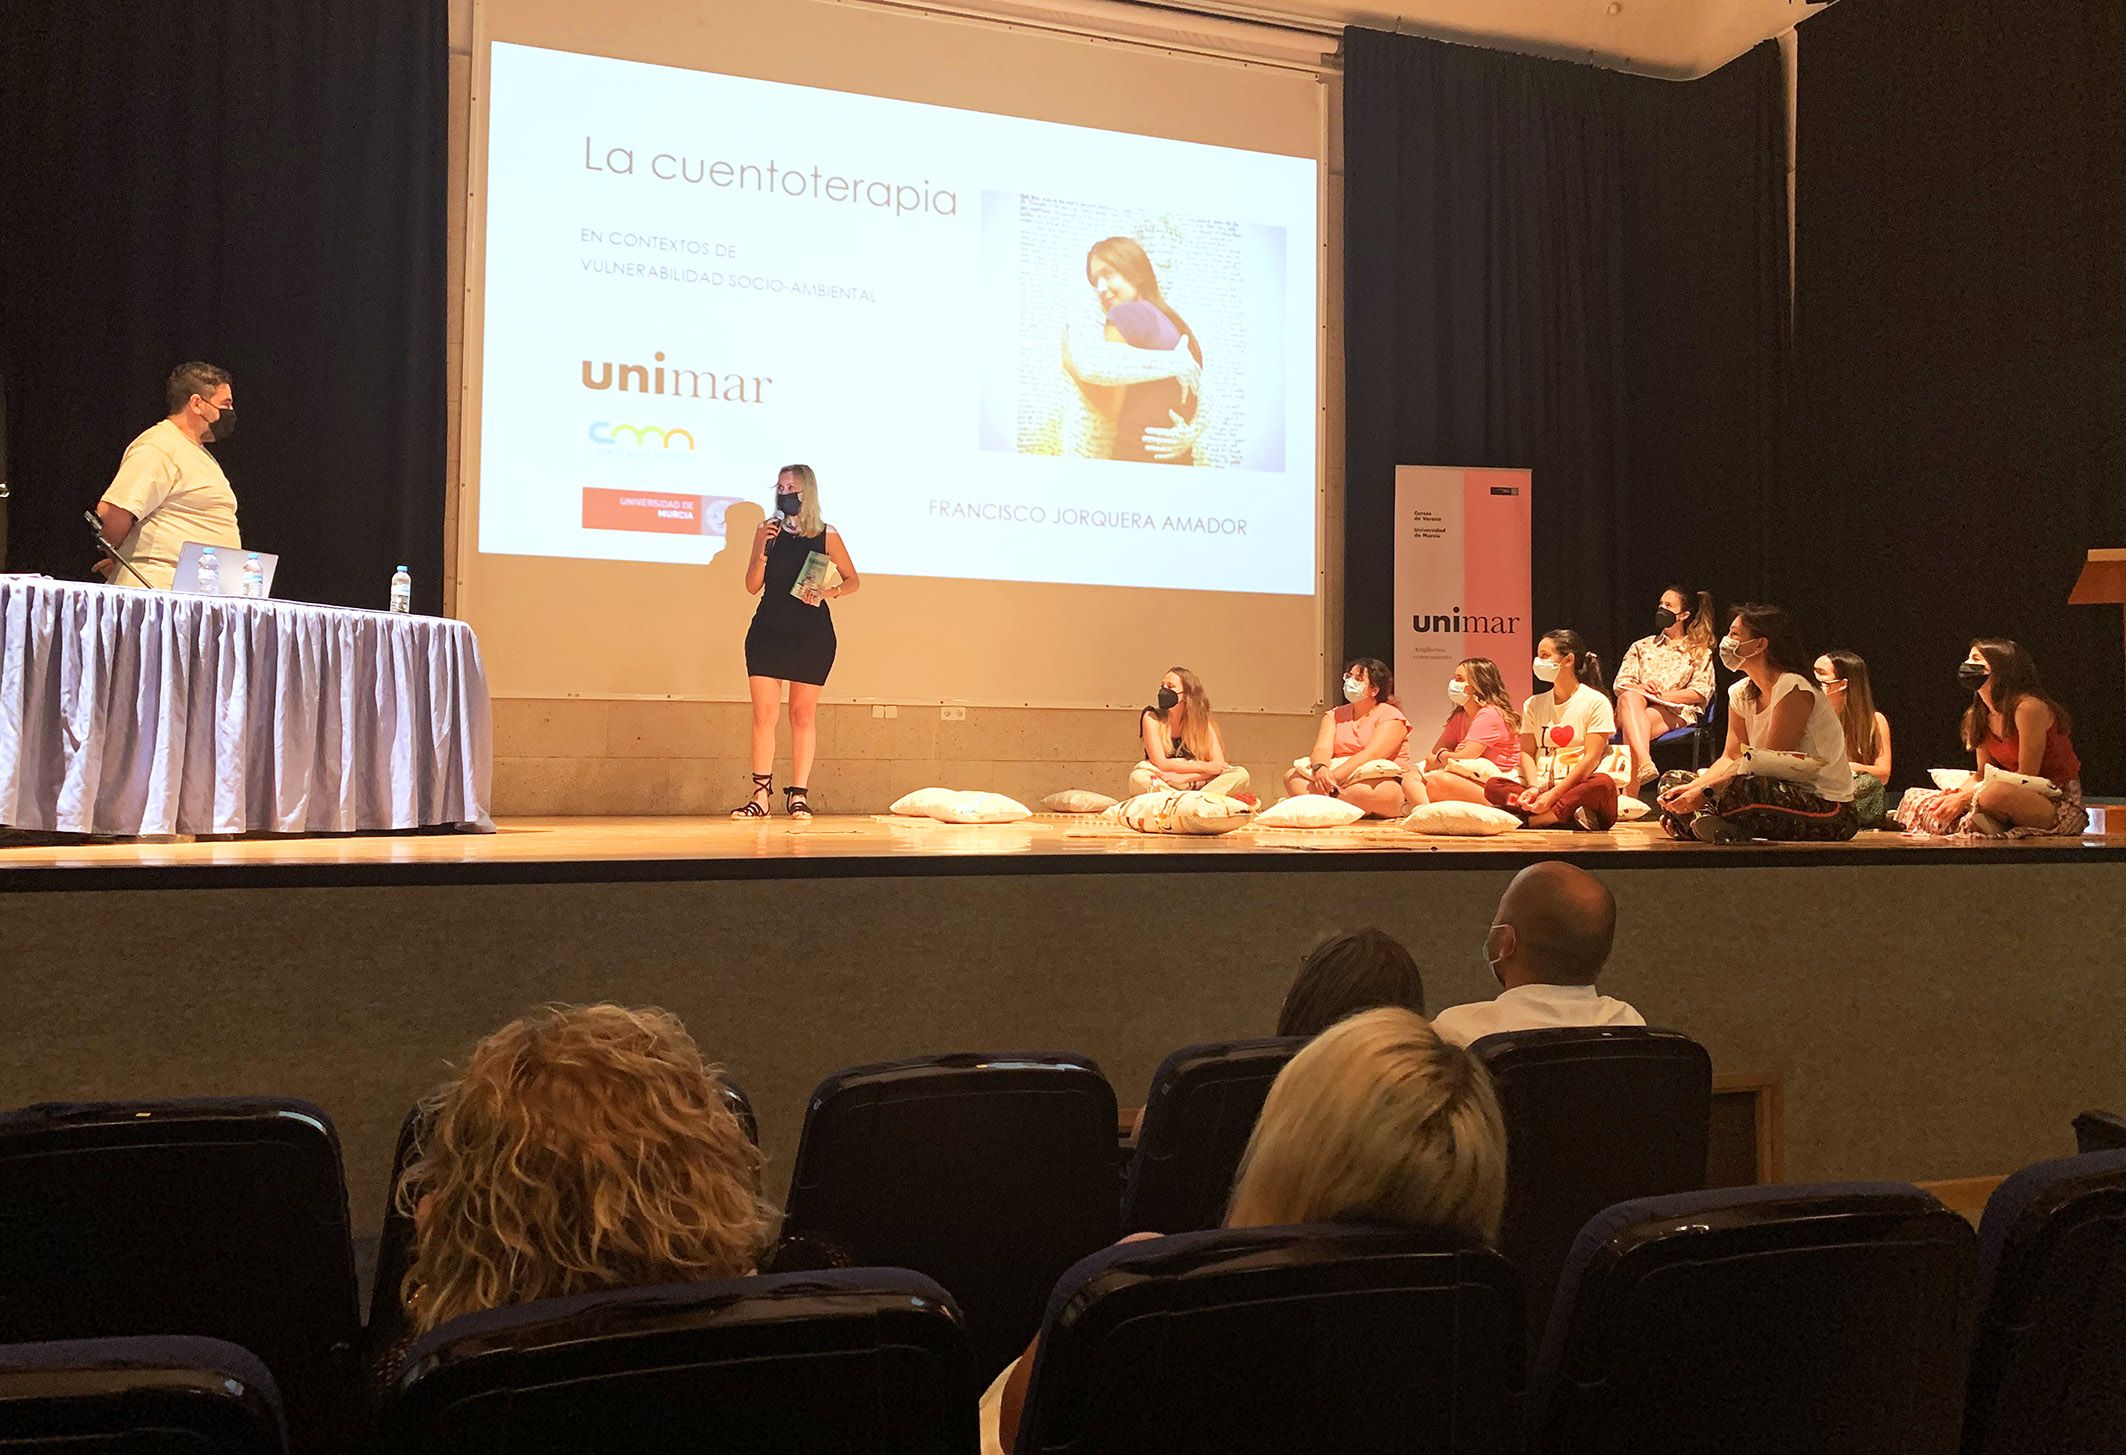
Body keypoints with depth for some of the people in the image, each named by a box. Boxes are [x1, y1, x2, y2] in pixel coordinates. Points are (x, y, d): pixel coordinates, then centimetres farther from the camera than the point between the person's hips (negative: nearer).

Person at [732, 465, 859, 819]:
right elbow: (753, 586, 4)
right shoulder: (767, 530, 5)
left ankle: (799, 795, 8)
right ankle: (761, 794, 0)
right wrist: (763, 550, -11)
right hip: (768, 630, 2)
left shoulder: (826, 535, 0)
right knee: (764, 713, -3)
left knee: (803, 713, 3)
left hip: (812, 634, -1)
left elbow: (853, 580, 7)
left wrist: (829, 592, -12)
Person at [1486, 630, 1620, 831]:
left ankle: (1531, 819, -31)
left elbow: (1591, 758, -8)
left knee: (1604, 784, -37)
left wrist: (1553, 795, -18)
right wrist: (1533, 787, -12)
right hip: (1543, 788, 4)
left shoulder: (1595, 702, 1)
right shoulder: (1534, 704, 16)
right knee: (1493, 787, -22)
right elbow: (1527, 752, 10)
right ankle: (1571, 818, -31)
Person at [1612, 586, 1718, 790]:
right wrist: (1641, 688, -8)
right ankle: (1644, 761, -62)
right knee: (1629, 697, -38)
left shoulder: (1700, 652, 19)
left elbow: (1701, 694, 5)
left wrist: (1662, 695, -9)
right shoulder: (1641, 647, 29)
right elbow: (1620, 684, 17)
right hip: (1635, 705, 2)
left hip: (1676, 712, -2)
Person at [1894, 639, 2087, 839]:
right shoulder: (1978, 716, 6)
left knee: (1994, 794, -42)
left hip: (2061, 803, -8)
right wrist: (1956, 793, -13)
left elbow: (2026, 775, -18)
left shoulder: (2029, 707, -18)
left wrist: (1965, 797, -22)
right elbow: (1982, 774, 9)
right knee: (1914, 797, -2)